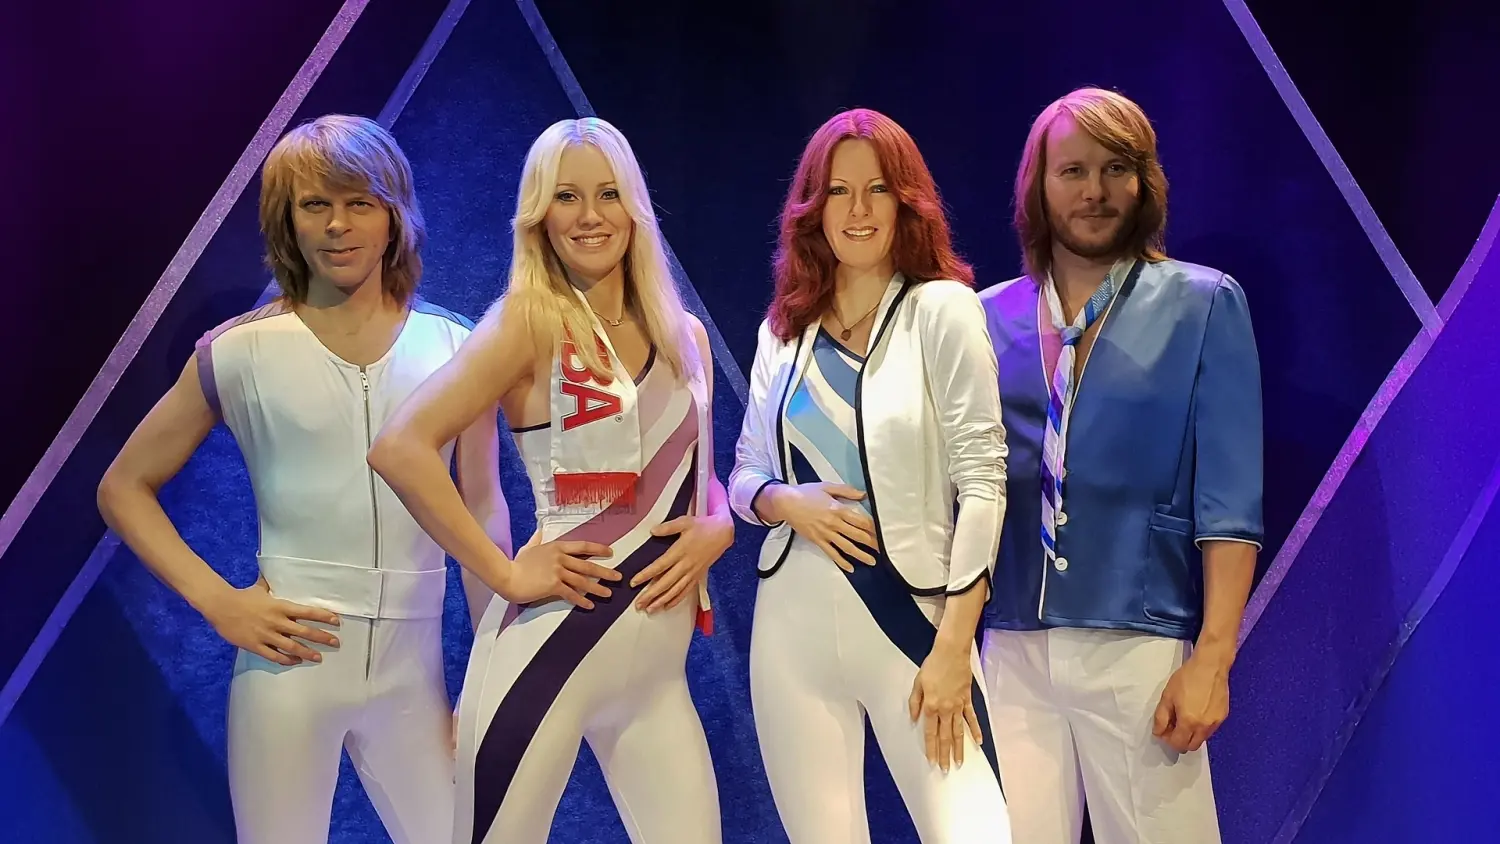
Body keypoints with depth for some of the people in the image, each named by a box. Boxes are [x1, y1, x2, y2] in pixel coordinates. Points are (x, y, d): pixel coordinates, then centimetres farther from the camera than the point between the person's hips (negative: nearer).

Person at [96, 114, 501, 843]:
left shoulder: (454, 348, 2)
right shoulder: (239, 352, -3)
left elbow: (483, 511, 8)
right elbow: (124, 487, 5)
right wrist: (216, 601, -7)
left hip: (413, 671, 2)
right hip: (290, 661, -1)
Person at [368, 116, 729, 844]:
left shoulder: (685, 336, 11)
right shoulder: (530, 321, -7)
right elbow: (401, 448, -18)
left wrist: (716, 530, 0)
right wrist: (503, 573, -16)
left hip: (660, 658, 5)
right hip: (551, 642, -5)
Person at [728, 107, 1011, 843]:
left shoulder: (942, 310, -4)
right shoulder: (784, 331, 10)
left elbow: (982, 479, -9)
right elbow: (744, 474, 16)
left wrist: (954, 643, -14)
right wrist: (785, 501, -8)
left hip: (910, 618, -4)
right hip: (793, 626, 4)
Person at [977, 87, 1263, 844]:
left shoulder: (1202, 306, 0)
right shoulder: (991, 317, 8)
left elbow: (1229, 497, -5)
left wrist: (1213, 656, -12)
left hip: (1139, 643, -3)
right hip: (1013, 647, 3)